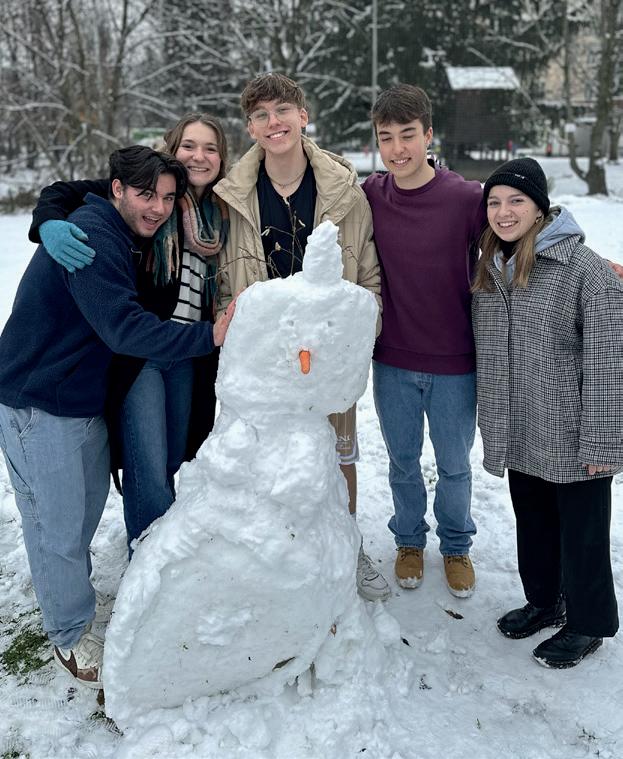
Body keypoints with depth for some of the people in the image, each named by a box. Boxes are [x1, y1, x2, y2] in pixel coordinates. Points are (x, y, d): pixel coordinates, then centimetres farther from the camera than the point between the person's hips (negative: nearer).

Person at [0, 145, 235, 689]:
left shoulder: (120, 238, 10)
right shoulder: (91, 237, -22)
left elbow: (124, 320, 14)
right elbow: (124, 328, -30)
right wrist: (209, 336, -36)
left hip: (82, 400, 10)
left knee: (87, 508, 22)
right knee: (59, 525, 3)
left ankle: (68, 592, 44)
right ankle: (71, 635, 21)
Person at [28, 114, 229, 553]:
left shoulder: (220, 216, 11)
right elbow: (64, 191, -9)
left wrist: (214, 350, 15)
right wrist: (51, 224, -30)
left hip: (187, 358, 6)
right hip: (136, 352, -5)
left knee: (170, 470, 16)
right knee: (148, 475, -7)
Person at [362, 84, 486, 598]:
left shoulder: (467, 198, -14)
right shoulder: (369, 196, -6)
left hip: (454, 364, -2)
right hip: (393, 362, 2)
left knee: (454, 466, 15)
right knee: (403, 462, 18)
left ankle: (456, 547, 40)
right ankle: (409, 540, 42)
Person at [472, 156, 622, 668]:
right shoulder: (489, 270, 6)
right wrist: (493, 424, 17)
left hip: (571, 442, -6)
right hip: (519, 437, 6)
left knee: (581, 531, 10)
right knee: (532, 525, 21)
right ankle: (543, 601, 43)